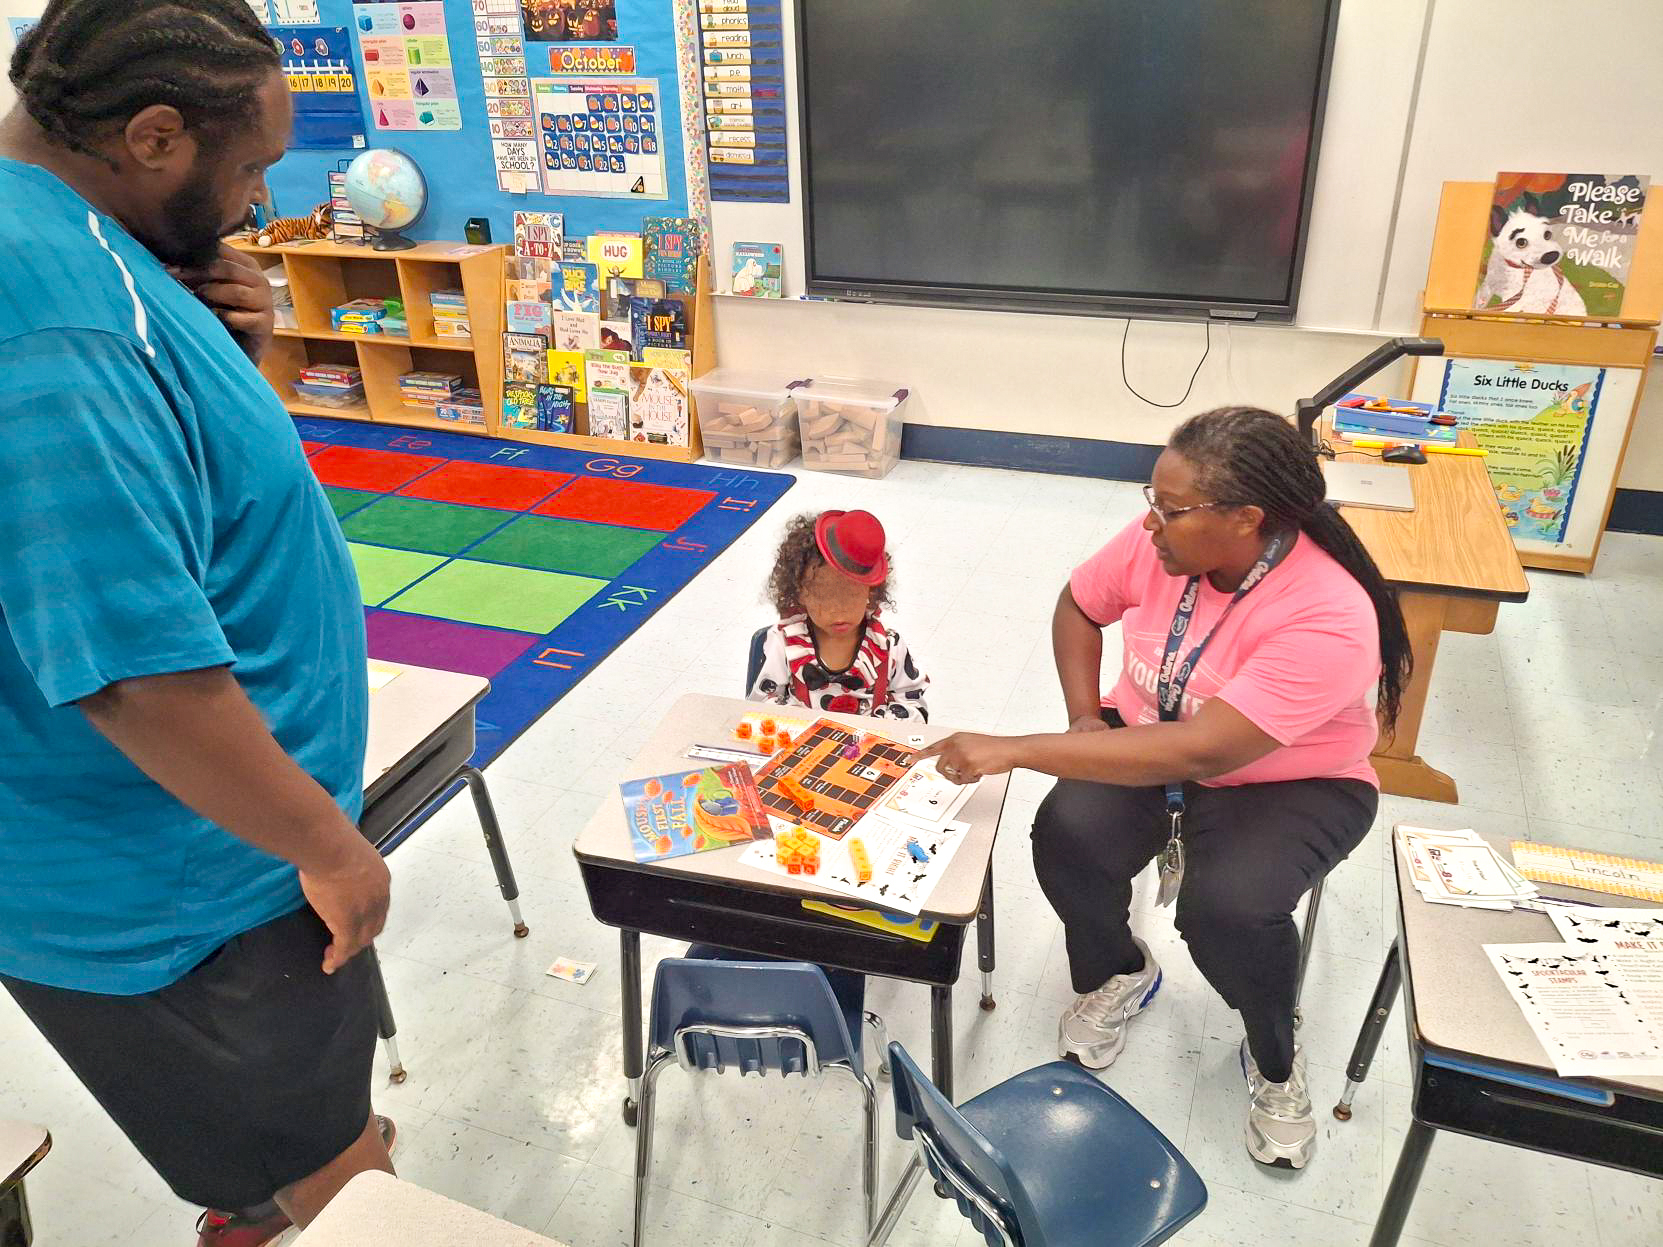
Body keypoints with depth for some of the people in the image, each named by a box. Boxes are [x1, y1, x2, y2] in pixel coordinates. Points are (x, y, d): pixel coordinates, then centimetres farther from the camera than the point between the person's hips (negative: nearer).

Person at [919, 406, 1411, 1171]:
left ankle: (1275, 1059, 5)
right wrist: (1084, 720, -9)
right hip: (1148, 745, 4)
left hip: (1290, 784, -4)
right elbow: (1078, 607, 5)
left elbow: (1198, 752, -38)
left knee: (1228, 906, -32)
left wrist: (1016, 751, -39)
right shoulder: (1162, 539, -16)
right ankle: (1118, 972, 10)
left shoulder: (1328, 618, -32)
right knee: (1067, 834, -25)